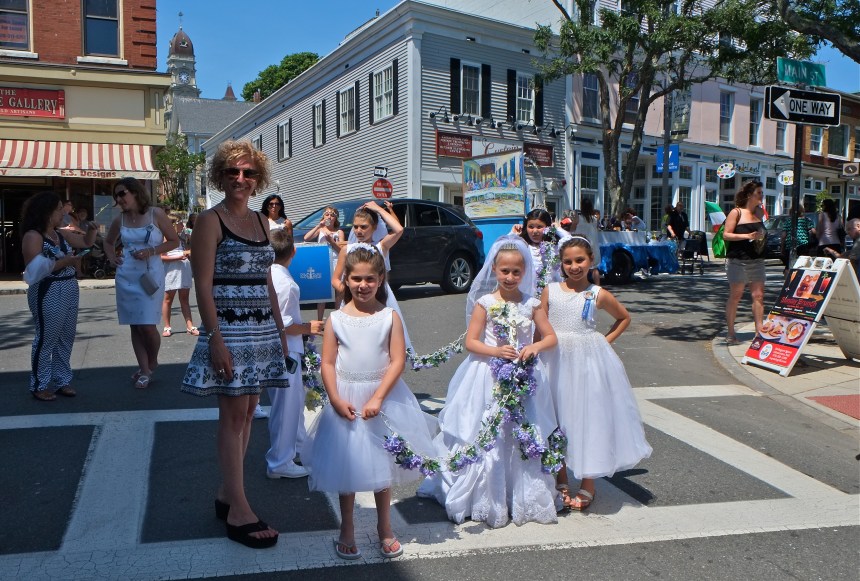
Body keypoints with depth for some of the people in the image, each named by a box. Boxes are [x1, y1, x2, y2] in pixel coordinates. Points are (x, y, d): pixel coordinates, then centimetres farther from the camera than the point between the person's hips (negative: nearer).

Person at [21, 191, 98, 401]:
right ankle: (39, 385, 9)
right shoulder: (33, 236, -12)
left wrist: (91, 231, 3)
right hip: (48, 293, -8)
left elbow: (86, 242, 24)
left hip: (70, 290, 8)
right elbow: (37, 268, -21)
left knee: (66, 337, 12)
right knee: (47, 338, -2)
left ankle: (62, 380, 22)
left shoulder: (61, 234, 12)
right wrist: (66, 261, -23)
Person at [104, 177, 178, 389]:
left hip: (150, 274, -4)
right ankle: (144, 370, 16)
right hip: (126, 276, 4)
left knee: (148, 326, -8)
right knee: (135, 325, 7)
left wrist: (151, 251, -12)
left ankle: (152, 362, 19)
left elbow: (174, 241, 0)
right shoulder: (119, 220, 8)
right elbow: (109, 241, 26)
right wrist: (111, 257, 8)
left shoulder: (156, 214, -4)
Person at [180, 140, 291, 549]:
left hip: (262, 330, 7)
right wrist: (216, 338, -19)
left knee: (247, 412, 10)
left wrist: (280, 329, 16)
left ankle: (226, 493, 24)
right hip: (229, 329, -7)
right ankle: (238, 511, 4)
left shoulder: (260, 222, 14)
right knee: (233, 414, -4)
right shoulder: (211, 220, -6)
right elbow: (203, 284, -12)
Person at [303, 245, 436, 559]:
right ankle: (347, 530, 28)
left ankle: (384, 528, 32)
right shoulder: (337, 319, -3)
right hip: (346, 399, 0)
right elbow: (327, 363, -4)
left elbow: (398, 360, -10)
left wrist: (377, 398, -17)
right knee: (347, 464, 10)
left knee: (381, 463, 14)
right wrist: (336, 400, -14)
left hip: (382, 397, 0)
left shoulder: (390, 317, -5)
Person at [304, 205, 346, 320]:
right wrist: (319, 226, -10)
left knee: (339, 294, 2)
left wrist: (331, 240, -12)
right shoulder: (320, 230, 8)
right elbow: (306, 238, -9)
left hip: (336, 264, 0)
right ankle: (319, 321, 7)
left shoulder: (339, 232, 7)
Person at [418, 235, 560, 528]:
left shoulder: (532, 303, 2)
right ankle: (487, 501, 16)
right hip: (489, 377, -2)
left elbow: (551, 336, 6)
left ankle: (525, 498, 25)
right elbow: (470, 342, -5)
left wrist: (534, 347, -14)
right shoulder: (484, 302, -4)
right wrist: (496, 351, -20)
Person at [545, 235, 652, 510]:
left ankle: (587, 484, 19)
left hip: (588, 362, -1)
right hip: (555, 360, 2)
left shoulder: (598, 295, -1)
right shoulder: (550, 291, 1)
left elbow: (624, 317, 14)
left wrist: (605, 341, 3)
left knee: (588, 418, 4)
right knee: (557, 418, 8)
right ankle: (561, 481, 24)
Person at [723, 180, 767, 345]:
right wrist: (747, 236, -19)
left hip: (757, 260, 6)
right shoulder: (736, 212, -5)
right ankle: (730, 332, 9)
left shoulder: (759, 212, 13)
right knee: (735, 295, 1)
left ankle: (759, 330, 3)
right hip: (738, 260, -6)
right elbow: (726, 234, -11)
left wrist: (762, 236, 11)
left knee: (758, 295, 0)